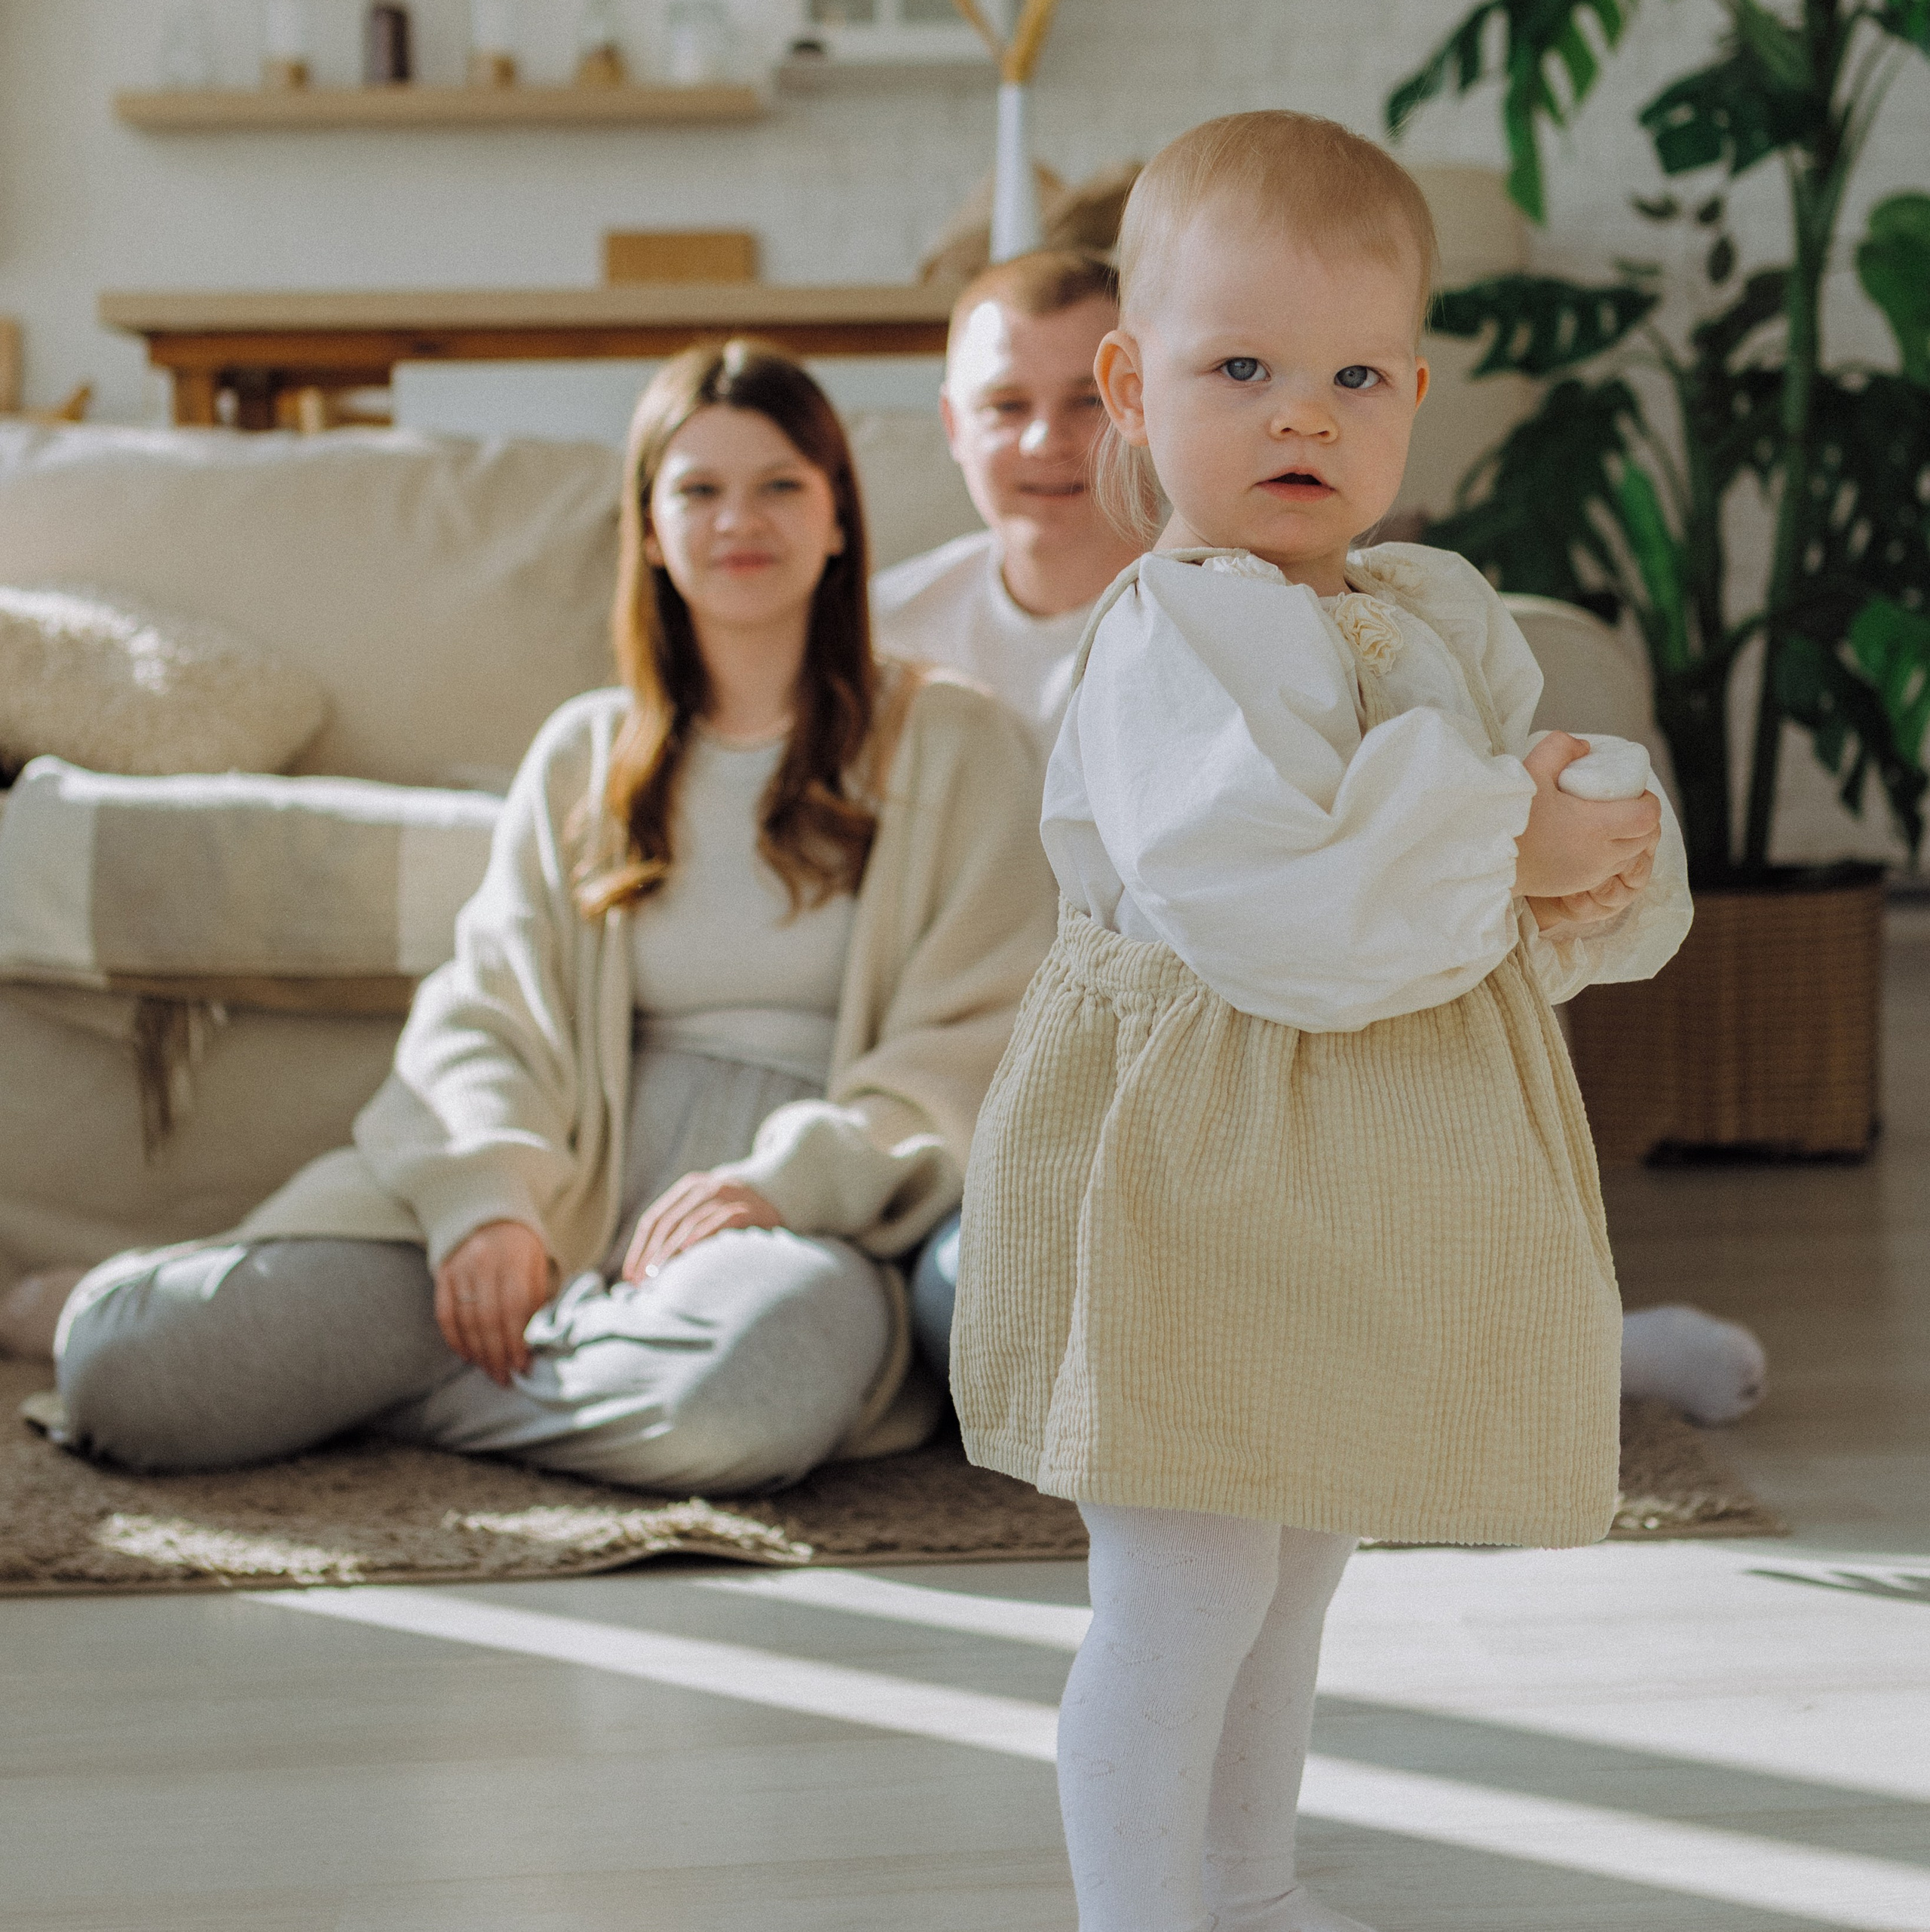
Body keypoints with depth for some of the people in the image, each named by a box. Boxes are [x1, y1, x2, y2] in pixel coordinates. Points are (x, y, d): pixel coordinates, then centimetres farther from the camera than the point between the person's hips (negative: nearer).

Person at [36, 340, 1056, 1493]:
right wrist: (487, 1200, -12)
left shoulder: (956, 748, 11)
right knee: (127, 1360, -21)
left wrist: (790, 1179, -17)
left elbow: (980, 1043, 1)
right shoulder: (584, 754, 21)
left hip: (797, 1214, -1)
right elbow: (485, 1009, 10)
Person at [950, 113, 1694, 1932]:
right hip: (1205, 1193, -9)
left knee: (1292, 1588, 23)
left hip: (1359, 1218, 9)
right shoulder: (1177, 635, -18)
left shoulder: (1447, 619, 9)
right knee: (1180, 1610, -2)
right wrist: (1497, 845, -21)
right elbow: (1270, 911, -31)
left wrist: (1597, 880, -13)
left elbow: (1614, 840, 10)